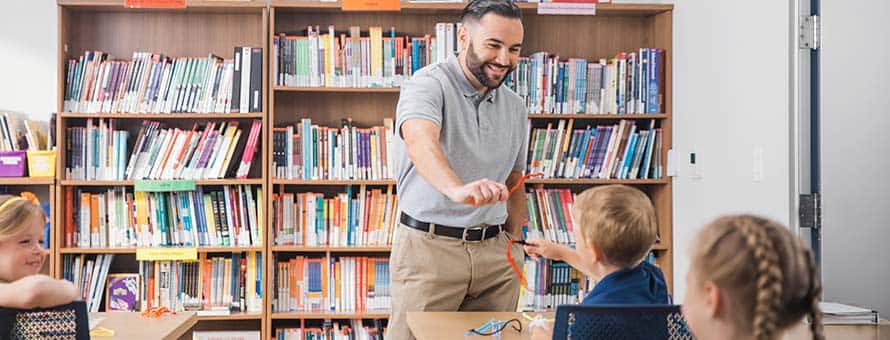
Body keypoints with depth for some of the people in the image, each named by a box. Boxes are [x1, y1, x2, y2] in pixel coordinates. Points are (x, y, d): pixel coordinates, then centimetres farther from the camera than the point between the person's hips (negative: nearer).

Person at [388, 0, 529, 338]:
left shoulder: (516, 109, 12)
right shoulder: (429, 84, -10)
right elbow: (420, 142, -31)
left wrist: (512, 243, 15)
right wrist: (458, 190, -49)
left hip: (494, 250, 6)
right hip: (429, 246, -5)